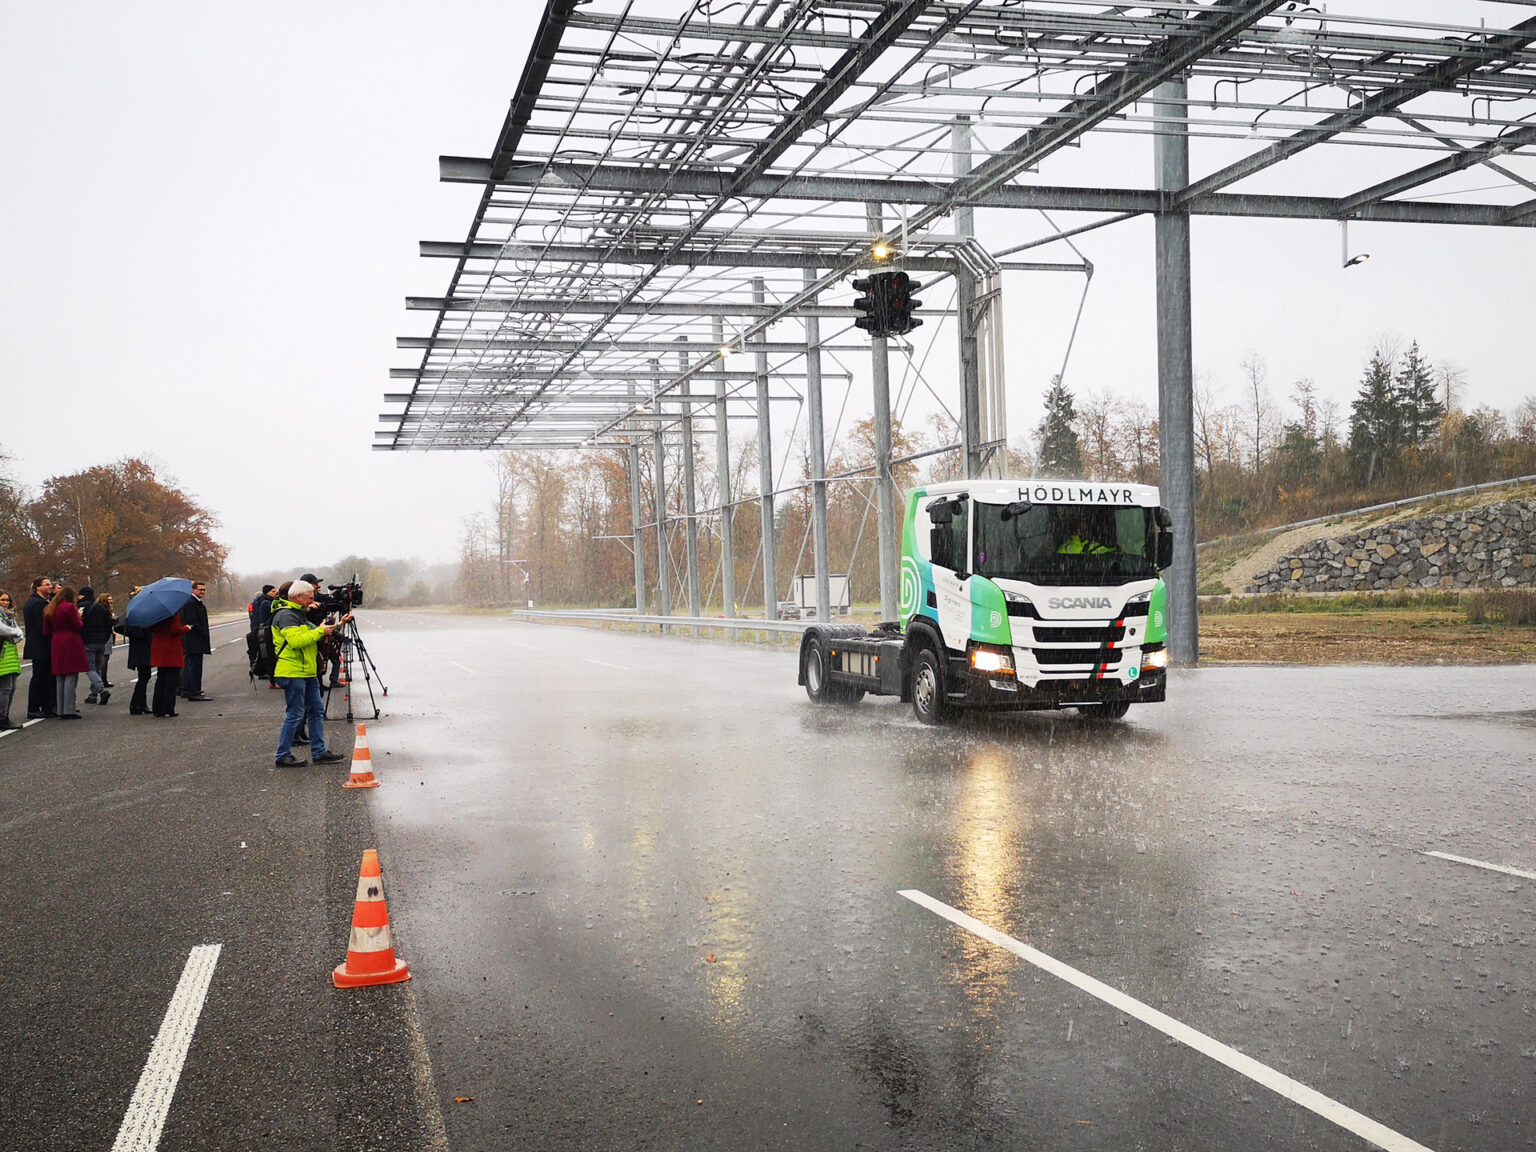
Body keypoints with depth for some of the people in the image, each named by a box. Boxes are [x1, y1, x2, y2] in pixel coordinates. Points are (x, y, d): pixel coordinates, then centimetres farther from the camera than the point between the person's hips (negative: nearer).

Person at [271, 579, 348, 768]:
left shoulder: (298, 613, 19)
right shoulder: (285, 615, -14)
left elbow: (308, 636, 24)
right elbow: (296, 640, -26)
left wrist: (330, 628, 11)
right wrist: (319, 631, -18)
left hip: (306, 671, 10)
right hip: (292, 672, -10)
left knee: (316, 709, 11)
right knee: (295, 714, -5)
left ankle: (320, 752, 15)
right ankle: (283, 756, 4)